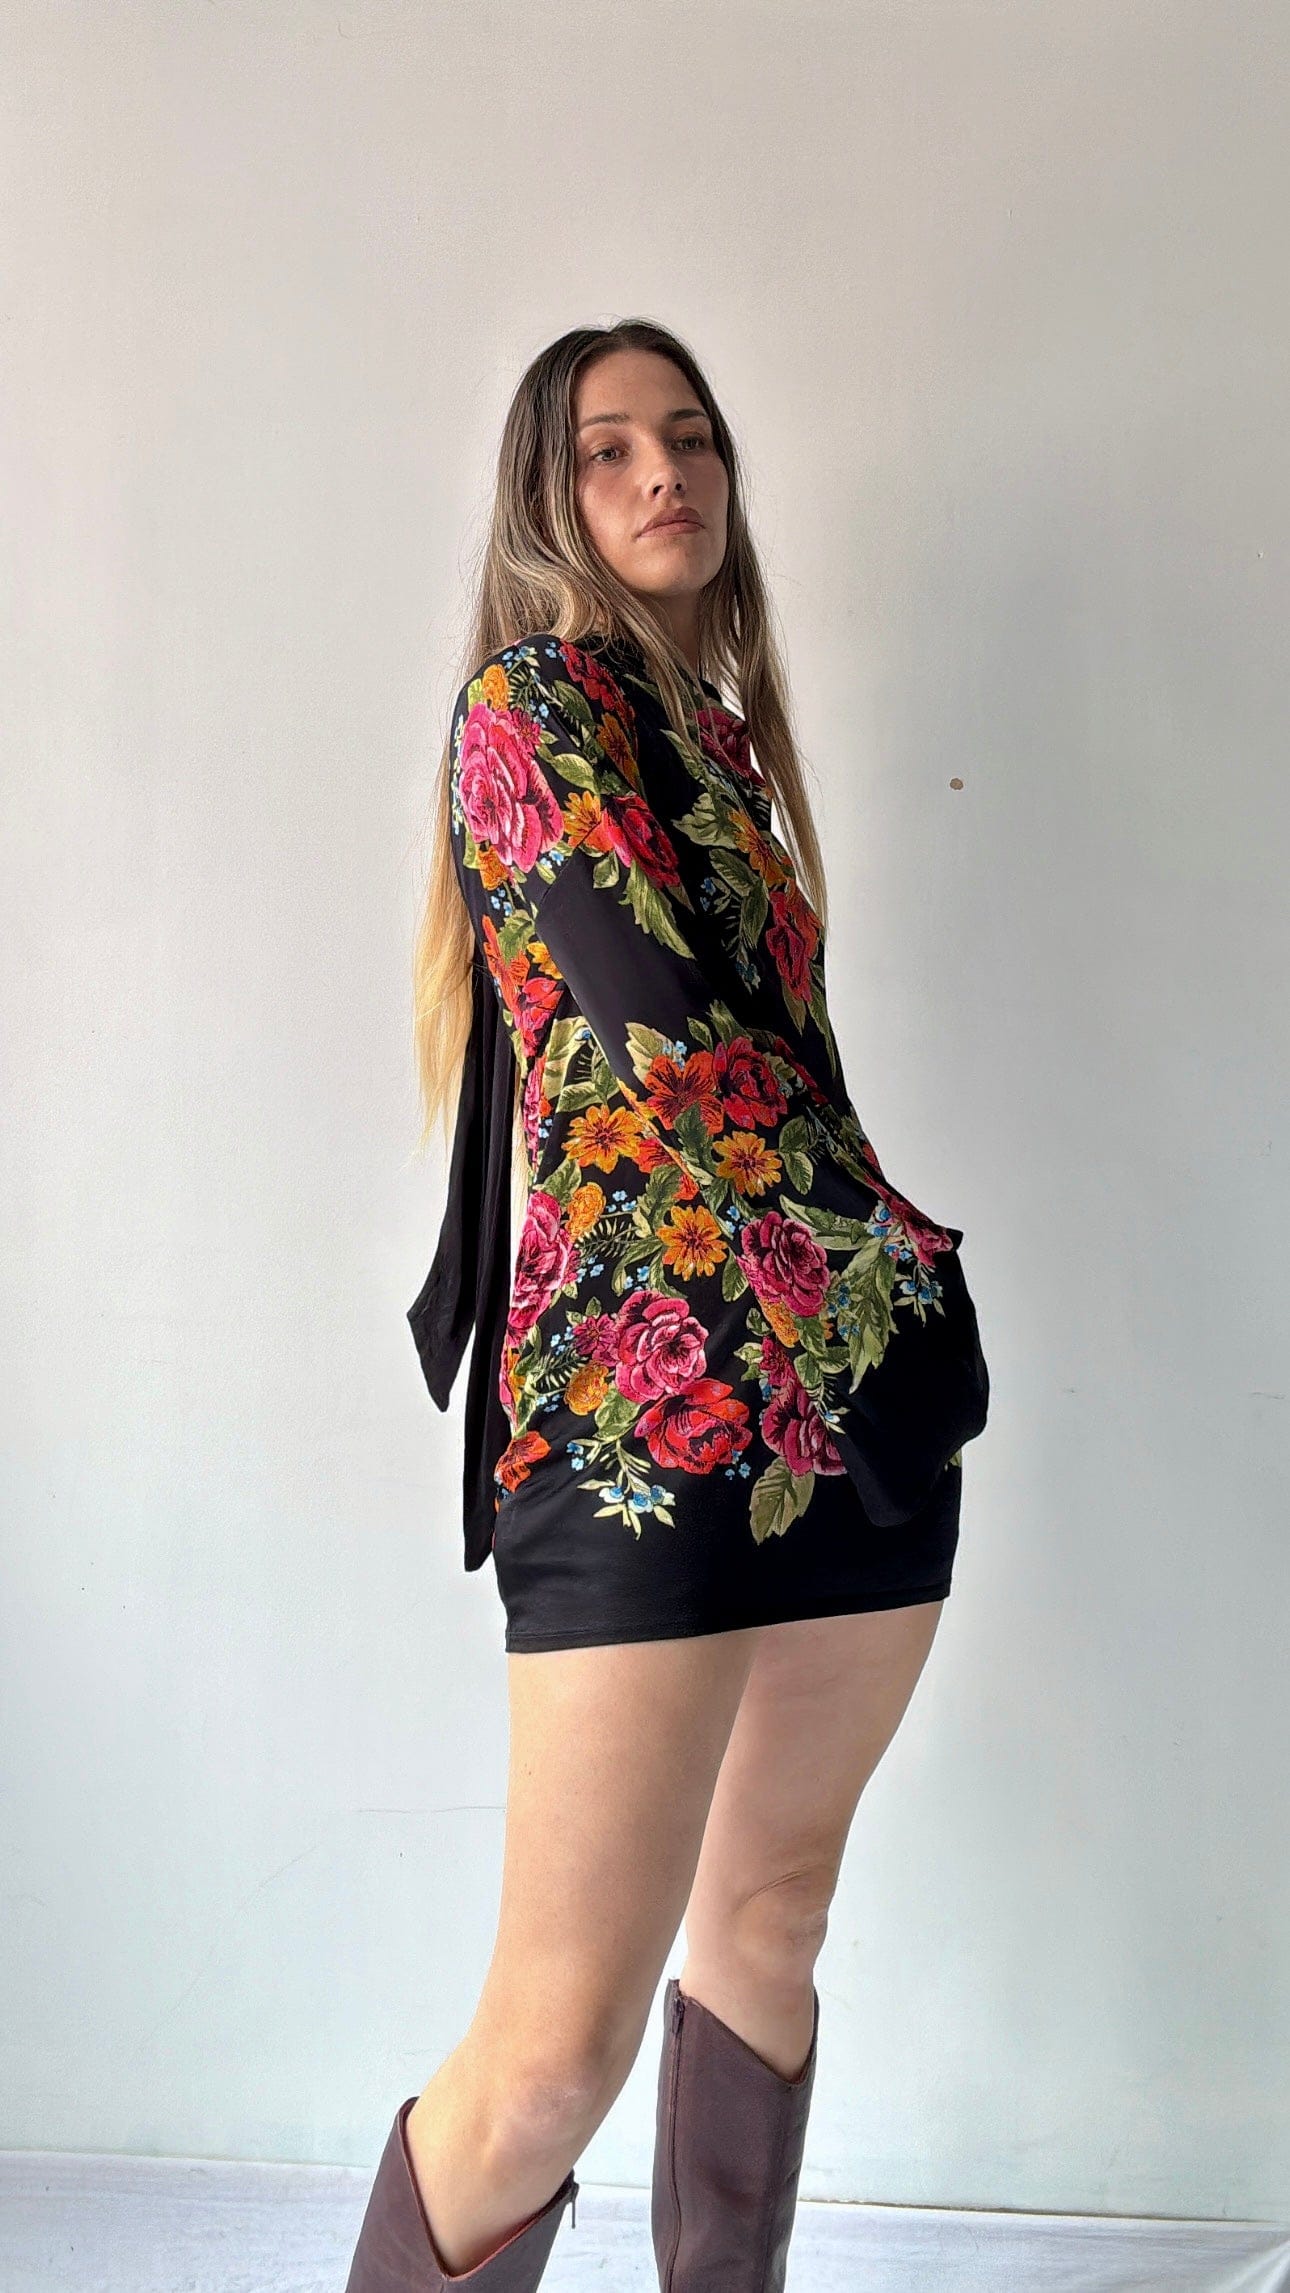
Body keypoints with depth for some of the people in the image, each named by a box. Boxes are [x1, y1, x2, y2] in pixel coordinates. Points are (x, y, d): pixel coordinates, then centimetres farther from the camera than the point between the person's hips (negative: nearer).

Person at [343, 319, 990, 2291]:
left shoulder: (720, 731, 22)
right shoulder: (532, 693, -1)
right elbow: (654, 1017, -13)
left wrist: (894, 1277, 4)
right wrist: (892, 1239, -4)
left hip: (845, 1385, 8)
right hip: (652, 1390, -8)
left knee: (774, 1916, 15)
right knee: (562, 2050, -10)